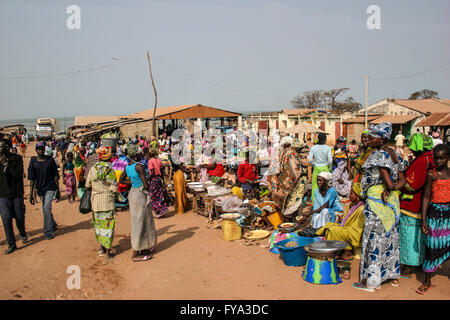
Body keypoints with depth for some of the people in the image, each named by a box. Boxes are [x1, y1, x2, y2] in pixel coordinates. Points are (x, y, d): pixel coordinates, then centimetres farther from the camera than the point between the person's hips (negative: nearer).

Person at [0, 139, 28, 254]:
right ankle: (11, 244, 4)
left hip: (17, 193, -1)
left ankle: (23, 234, 38)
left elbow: (18, 174, -14)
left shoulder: (17, 158, -2)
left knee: (19, 217, 9)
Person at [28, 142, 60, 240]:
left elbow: (55, 175, 3)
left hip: (50, 187, -3)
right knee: (45, 209, 14)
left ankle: (48, 232, -8)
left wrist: (58, 189, 1)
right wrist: (31, 194, -5)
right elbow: (31, 179, -1)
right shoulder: (33, 161, 1)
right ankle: (53, 225, 37)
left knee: (47, 207, -15)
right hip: (40, 188, 3)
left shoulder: (50, 159, -1)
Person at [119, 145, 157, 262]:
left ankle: (143, 248, 31)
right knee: (139, 223, -1)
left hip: (132, 193, 9)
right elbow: (146, 185, -20)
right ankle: (135, 254, 5)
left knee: (141, 221, 19)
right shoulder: (139, 166, -20)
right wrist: (146, 186, 2)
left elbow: (121, 180, 18)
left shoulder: (128, 166, 5)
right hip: (140, 195, -9)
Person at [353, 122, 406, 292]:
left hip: (377, 199, -9)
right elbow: (402, 180, 7)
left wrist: (390, 187, -2)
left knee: (374, 237, -2)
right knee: (391, 236, 16)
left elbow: (388, 182, -22)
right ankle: (393, 275, 28)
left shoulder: (378, 155, -16)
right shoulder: (395, 155, 11)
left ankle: (370, 281, 6)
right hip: (393, 200, 9)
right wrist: (393, 188, -7)